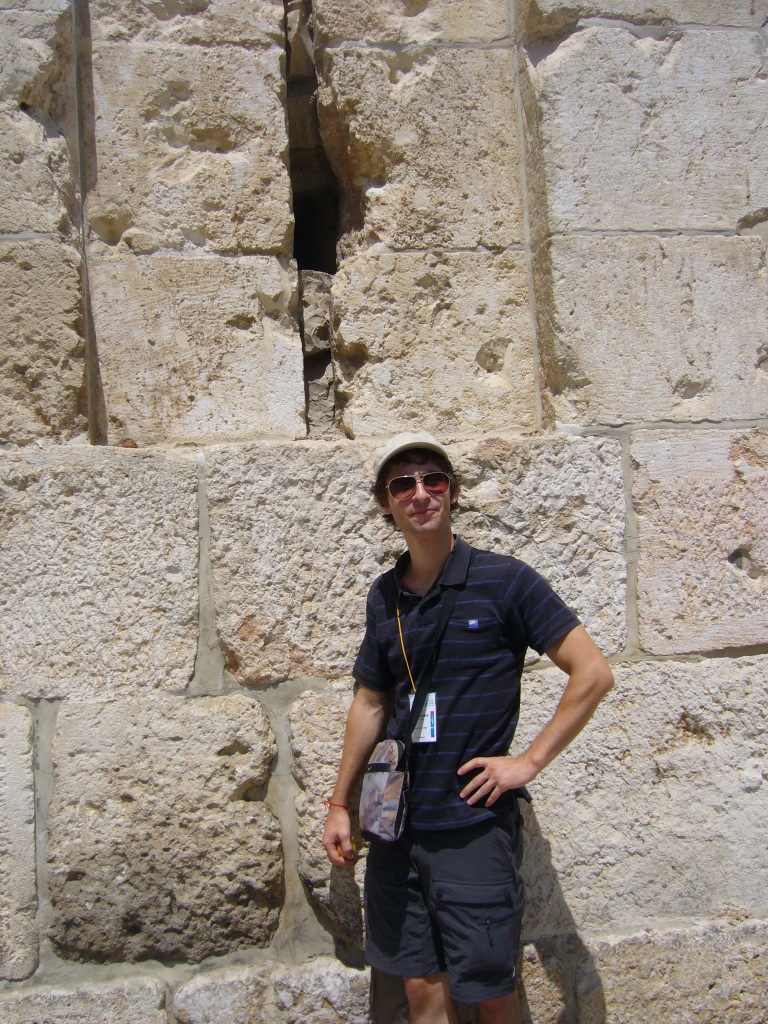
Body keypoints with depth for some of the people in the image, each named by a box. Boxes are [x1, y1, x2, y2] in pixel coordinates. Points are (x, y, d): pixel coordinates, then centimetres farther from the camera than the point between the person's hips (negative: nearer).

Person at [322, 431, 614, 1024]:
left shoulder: (504, 581, -9)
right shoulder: (384, 596, 6)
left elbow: (594, 673, -11)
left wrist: (529, 762, -12)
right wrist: (340, 804, 15)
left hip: (475, 825, -4)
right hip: (397, 825, 5)